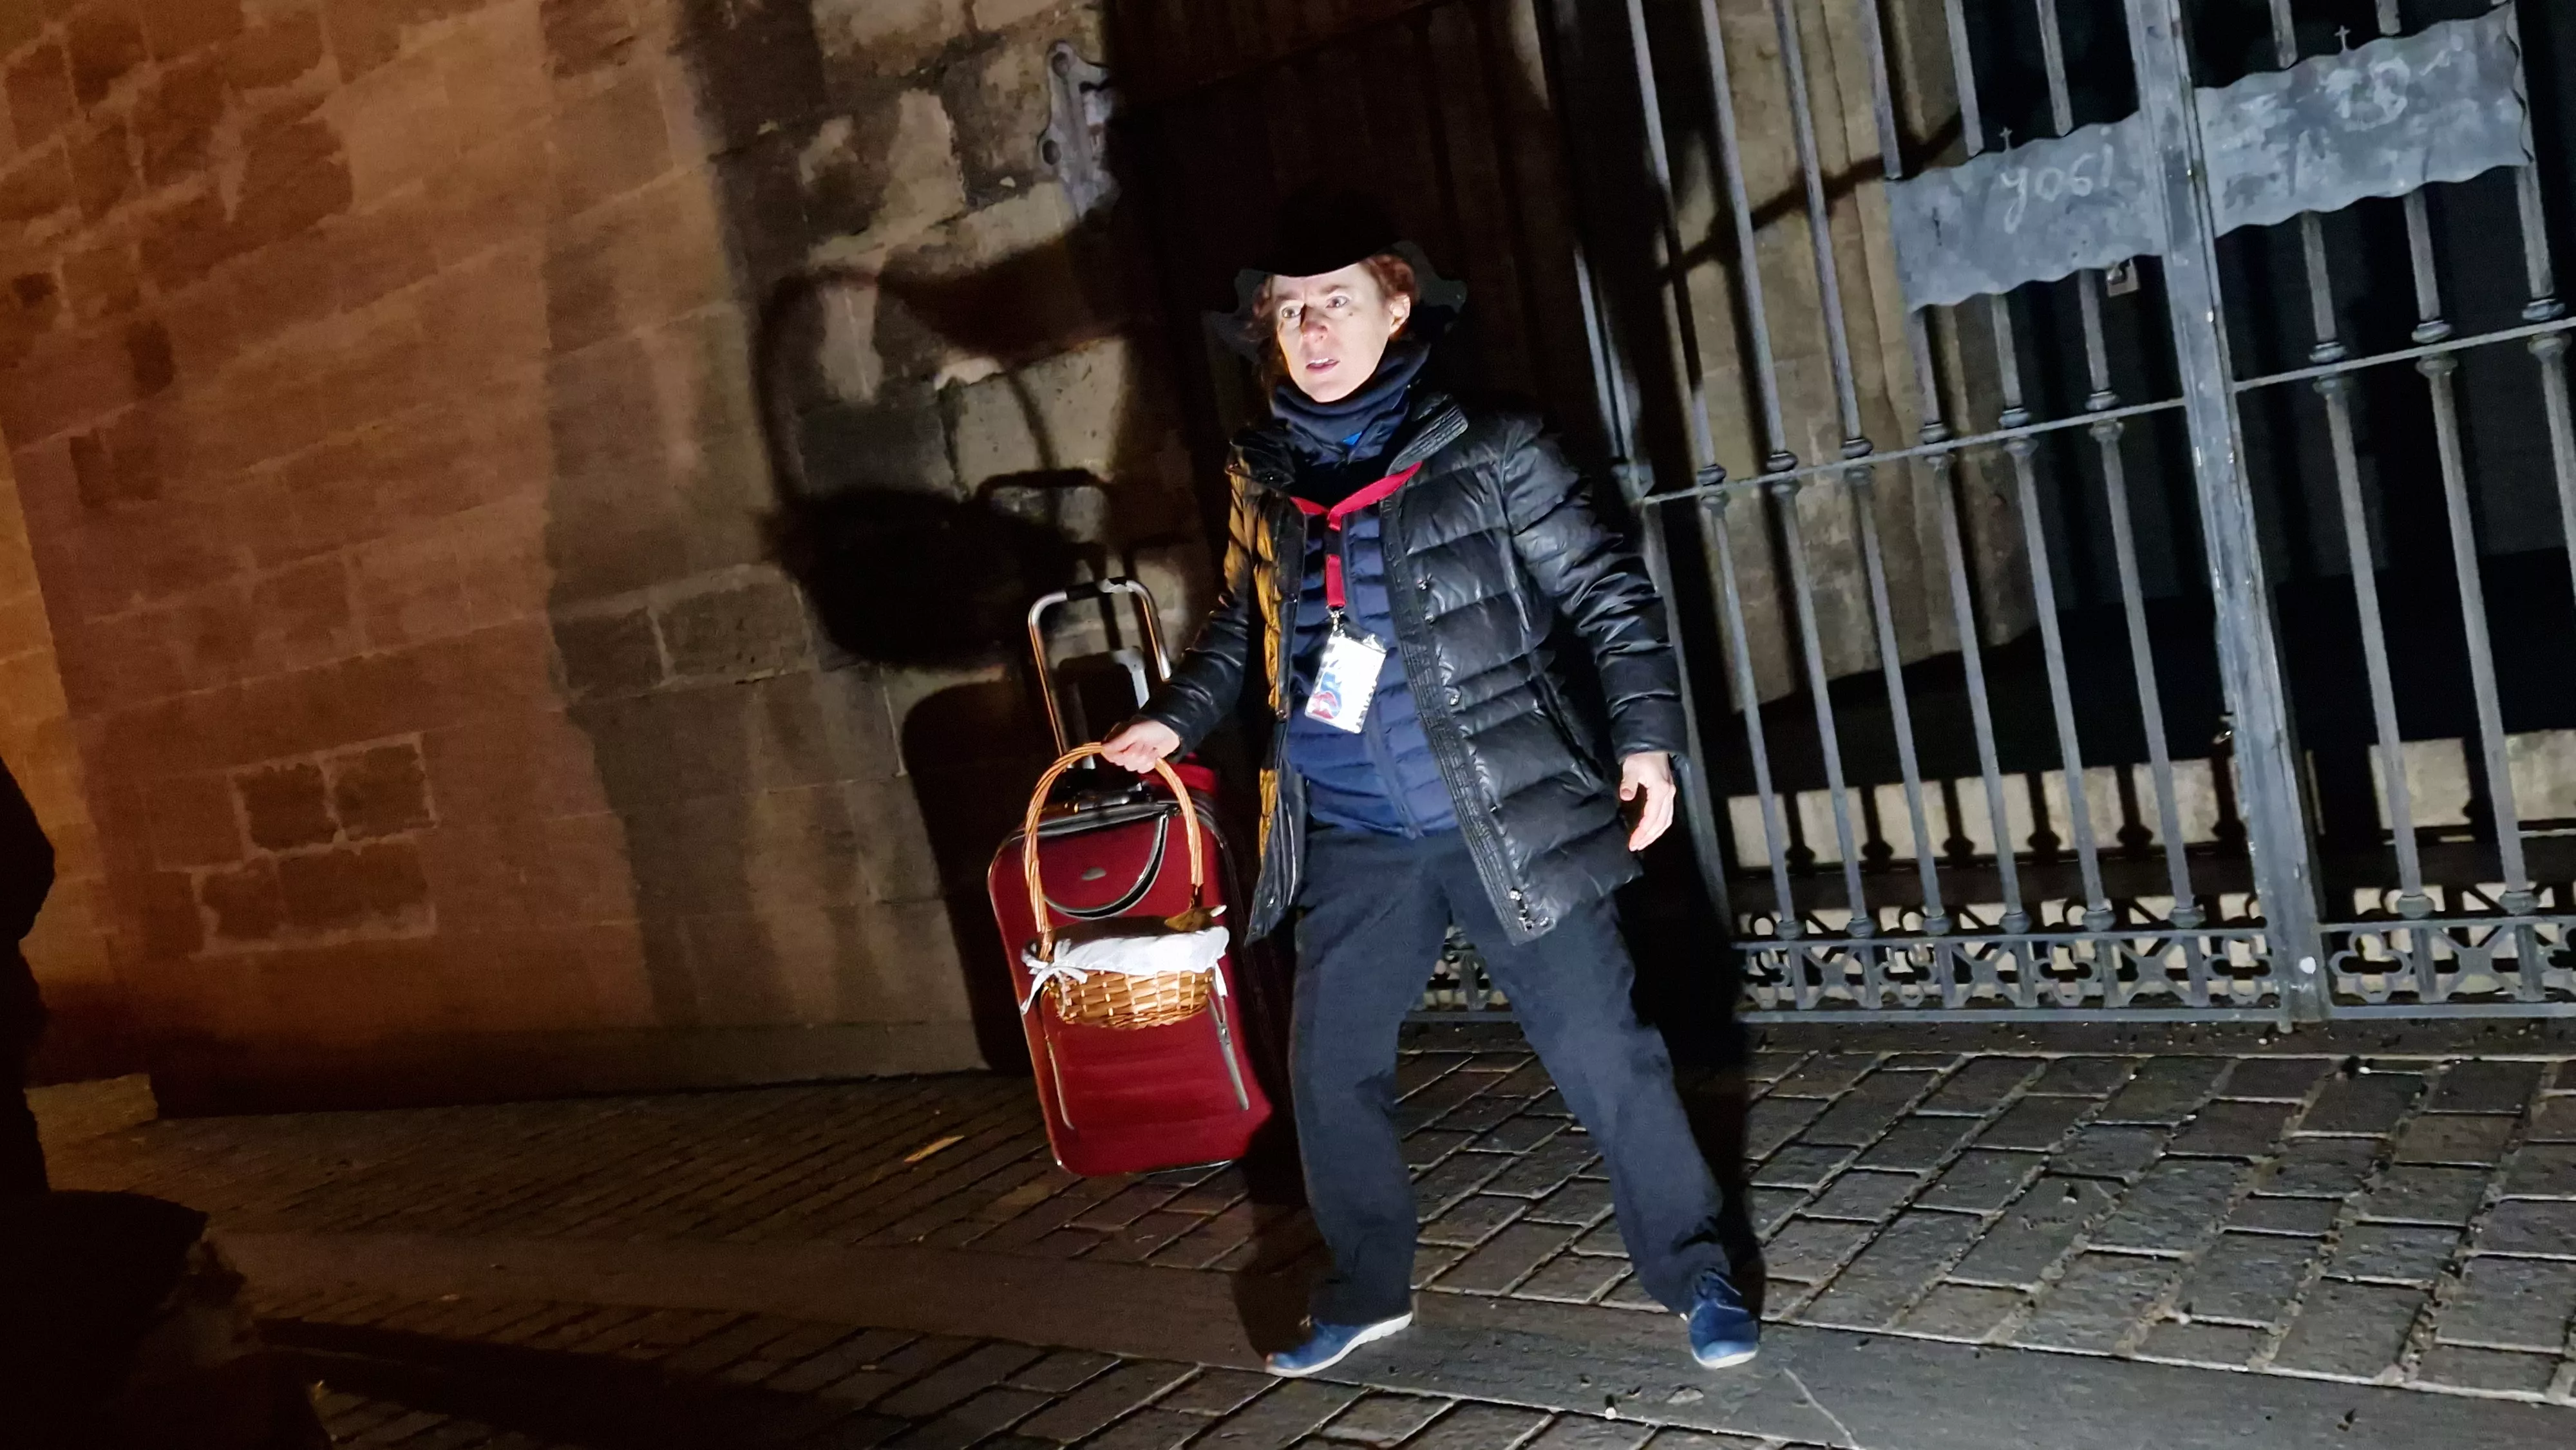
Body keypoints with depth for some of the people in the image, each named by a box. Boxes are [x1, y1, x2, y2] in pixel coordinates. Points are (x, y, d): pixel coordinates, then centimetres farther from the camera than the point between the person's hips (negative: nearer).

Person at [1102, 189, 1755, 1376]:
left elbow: (1605, 593, -4)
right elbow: (1242, 624, 19)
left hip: (1504, 817, -4)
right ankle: (1366, 1291, 32)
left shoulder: (1488, 451, -7)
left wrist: (1646, 736, -11)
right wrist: (1174, 718, 8)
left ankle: (1696, 1276, 21)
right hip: (1349, 838, 4)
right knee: (1329, 1072, 11)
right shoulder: (1263, 476, 5)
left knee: (1602, 1054, 0)